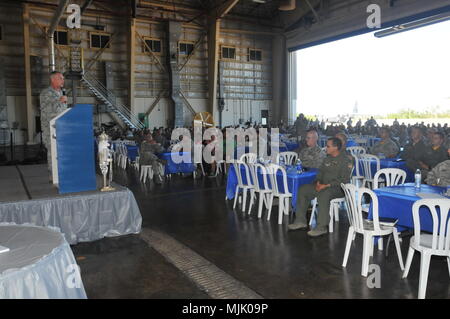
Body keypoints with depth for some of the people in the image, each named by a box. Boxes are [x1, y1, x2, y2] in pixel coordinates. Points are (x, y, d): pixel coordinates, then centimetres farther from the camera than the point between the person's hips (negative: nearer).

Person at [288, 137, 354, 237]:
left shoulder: (346, 160, -12)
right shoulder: (328, 158, 13)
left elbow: (344, 180, -19)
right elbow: (321, 171, 22)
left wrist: (327, 185, -23)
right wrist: (318, 182, 1)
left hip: (338, 188, -8)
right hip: (323, 185, 8)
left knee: (323, 194, -38)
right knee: (303, 190, -4)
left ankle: (322, 227, -31)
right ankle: (301, 221, 1)